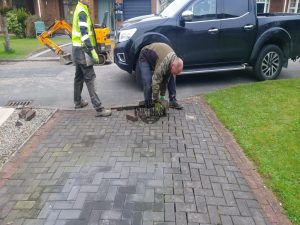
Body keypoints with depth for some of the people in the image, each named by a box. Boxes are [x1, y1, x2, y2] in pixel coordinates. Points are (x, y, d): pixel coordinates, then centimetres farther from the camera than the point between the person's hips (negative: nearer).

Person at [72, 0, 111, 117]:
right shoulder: (82, 11, -15)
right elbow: (84, 34, -24)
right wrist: (92, 51, -27)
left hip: (78, 49, 10)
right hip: (82, 50, -10)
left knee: (79, 76, 17)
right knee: (90, 78, -12)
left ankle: (78, 101, 29)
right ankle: (99, 109, -11)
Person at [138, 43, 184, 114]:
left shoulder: (175, 61, -17)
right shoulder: (163, 63, -41)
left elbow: (165, 79, -8)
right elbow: (156, 82, -37)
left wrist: (162, 96, -6)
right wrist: (156, 102, -29)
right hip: (145, 57, -6)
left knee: (171, 78, -3)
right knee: (148, 82, -21)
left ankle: (173, 101, 7)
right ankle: (148, 105, -4)